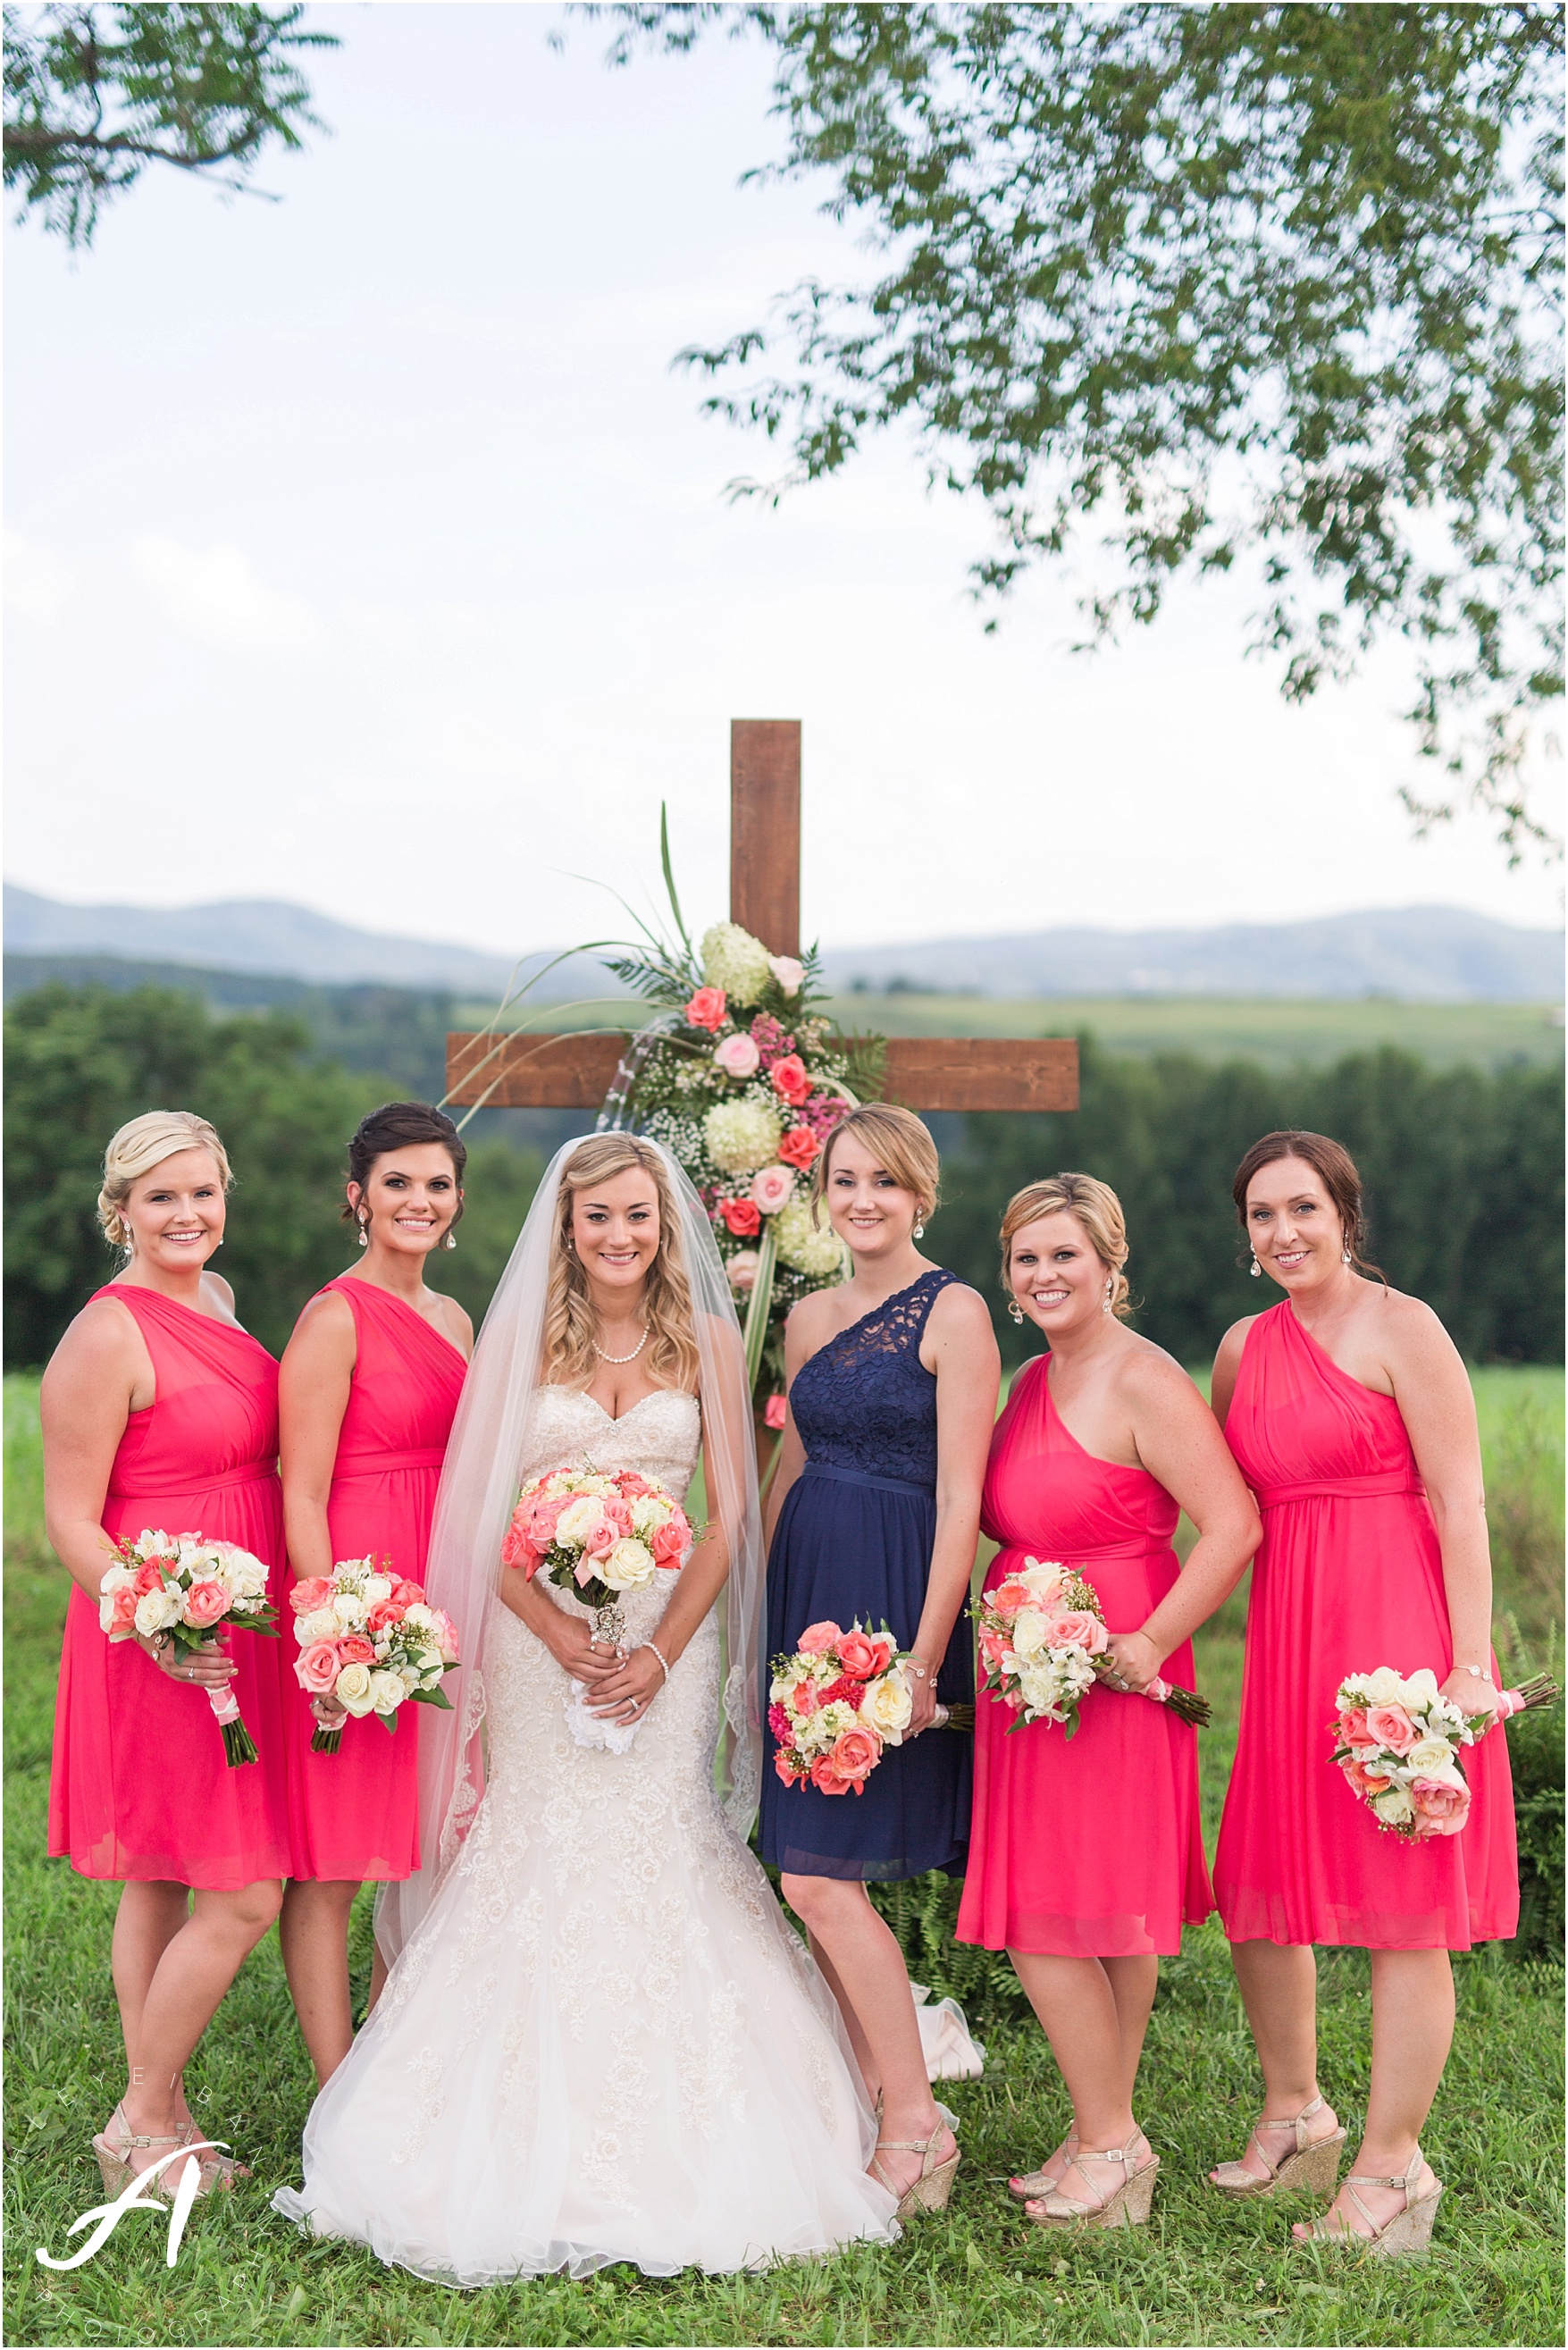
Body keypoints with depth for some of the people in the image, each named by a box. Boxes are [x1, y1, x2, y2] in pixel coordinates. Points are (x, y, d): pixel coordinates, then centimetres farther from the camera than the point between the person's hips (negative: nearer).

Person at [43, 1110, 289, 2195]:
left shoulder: (216, 1297, 10)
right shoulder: (107, 1336, -16)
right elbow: (70, 1518, -15)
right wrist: (156, 1627, -26)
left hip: (240, 1633, 8)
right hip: (170, 1648, -8)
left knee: (162, 1883, 15)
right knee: (244, 1896, -5)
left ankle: (160, 2119, 24)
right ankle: (143, 2125, 11)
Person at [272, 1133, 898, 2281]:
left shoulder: (707, 1339, 4)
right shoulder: (520, 1337, 3)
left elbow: (731, 1515, 2)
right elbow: (480, 1511, 0)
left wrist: (661, 1650, -10)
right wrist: (562, 1633, -13)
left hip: (669, 1630, 0)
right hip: (541, 1630, 0)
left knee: (661, 1854, -3)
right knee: (544, 1859, -1)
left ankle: (670, 2141, 7)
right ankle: (538, 2140, 7)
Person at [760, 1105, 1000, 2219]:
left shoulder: (953, 1312, -7)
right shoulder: (810, 1317, 13)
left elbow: (960, 1499, -12)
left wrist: (924, 1656, -16)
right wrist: (759, 1616, 15)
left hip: (893, 1601, -7)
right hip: (805, 1591, 7)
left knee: (822, 1877, -10)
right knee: (822, 1875, 8)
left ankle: (917, 2125, 2)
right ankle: (868, 2100, 19)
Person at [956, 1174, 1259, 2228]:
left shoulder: (1143, 1383, -14)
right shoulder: (1032, 1382, 13)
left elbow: (1235, 1525, -21)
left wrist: (1152, 1641, -20)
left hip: (1108, 1682, -8)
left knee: (1051, 1923, -5)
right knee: (1103, 1921, 13)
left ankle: (1108, 2141, 8)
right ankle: (1110, 2137, 22)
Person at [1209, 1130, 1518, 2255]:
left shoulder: (1400, 1328, -6)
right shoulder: (1243, 1349, 12)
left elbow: (1460, 1507, -10)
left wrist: (1471, 1668, -15)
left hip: (1399, 1624, -7)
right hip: (1286, 1634, 7)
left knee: (1403, 1903, 0)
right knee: (1258, 1890, 13)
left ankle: (1392, 2166, 11)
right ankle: (1295, 2117, 33)